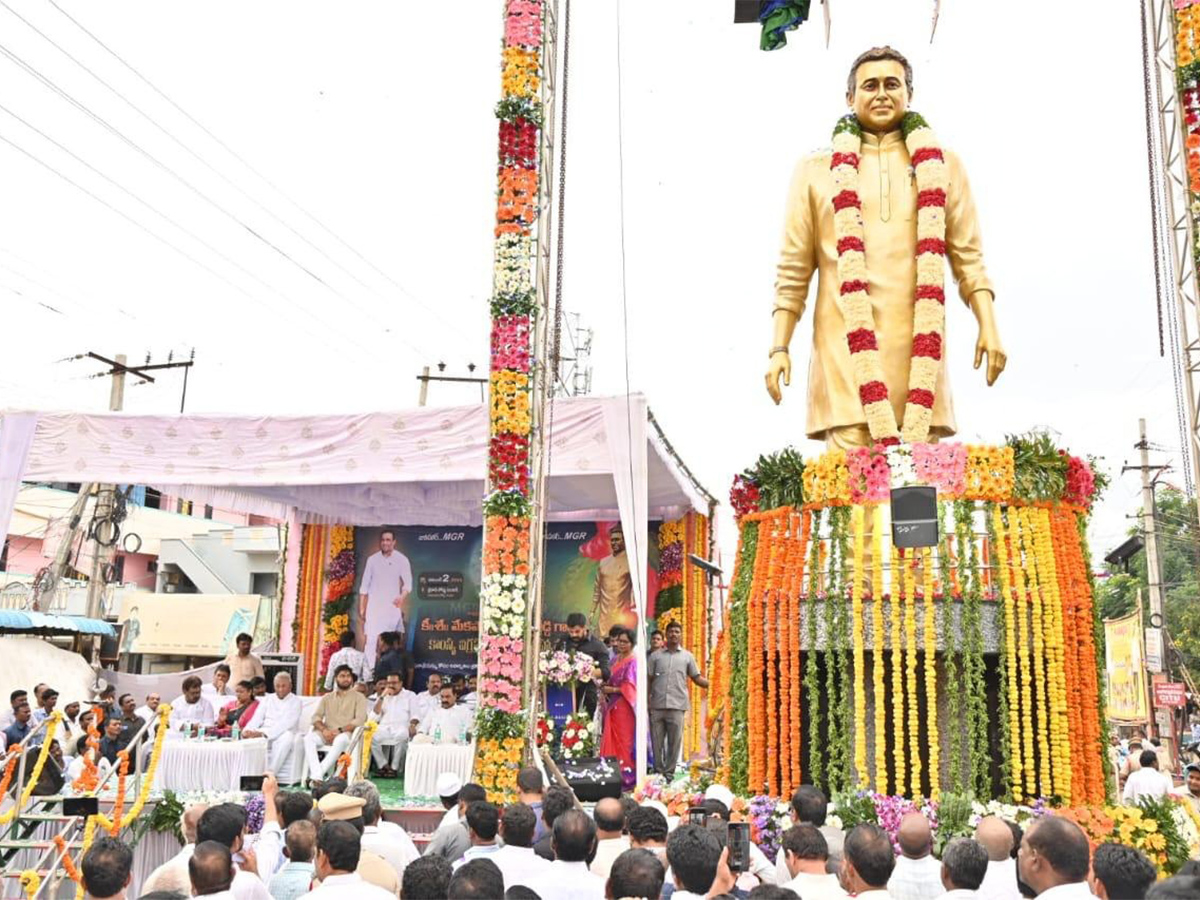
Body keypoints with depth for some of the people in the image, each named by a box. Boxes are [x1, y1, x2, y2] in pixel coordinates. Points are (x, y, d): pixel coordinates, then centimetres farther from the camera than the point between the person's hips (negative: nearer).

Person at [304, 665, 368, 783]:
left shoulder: (359, 698, 9)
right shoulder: (327, 698, 20)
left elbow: (360, 719, -5)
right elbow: (316, 717, 10)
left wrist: (340, 730, -16)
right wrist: (324, 730, -12)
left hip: (347, 733, -3)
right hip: (327, 734, 3)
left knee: (340, 740, -39)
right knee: (309, 738, -28)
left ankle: (317, 774, -40)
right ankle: (317, 776, -40)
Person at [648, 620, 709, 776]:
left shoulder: (687, 656, 10)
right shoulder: (655, 656, 10)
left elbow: (697, 678, 8)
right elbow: (648, 680, 9)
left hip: (677, 706, 0)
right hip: (657, 706, 1)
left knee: (674, 742, 1)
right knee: (656, 741, 6)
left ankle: (669, 772, 12)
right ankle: (658, 771, 18)